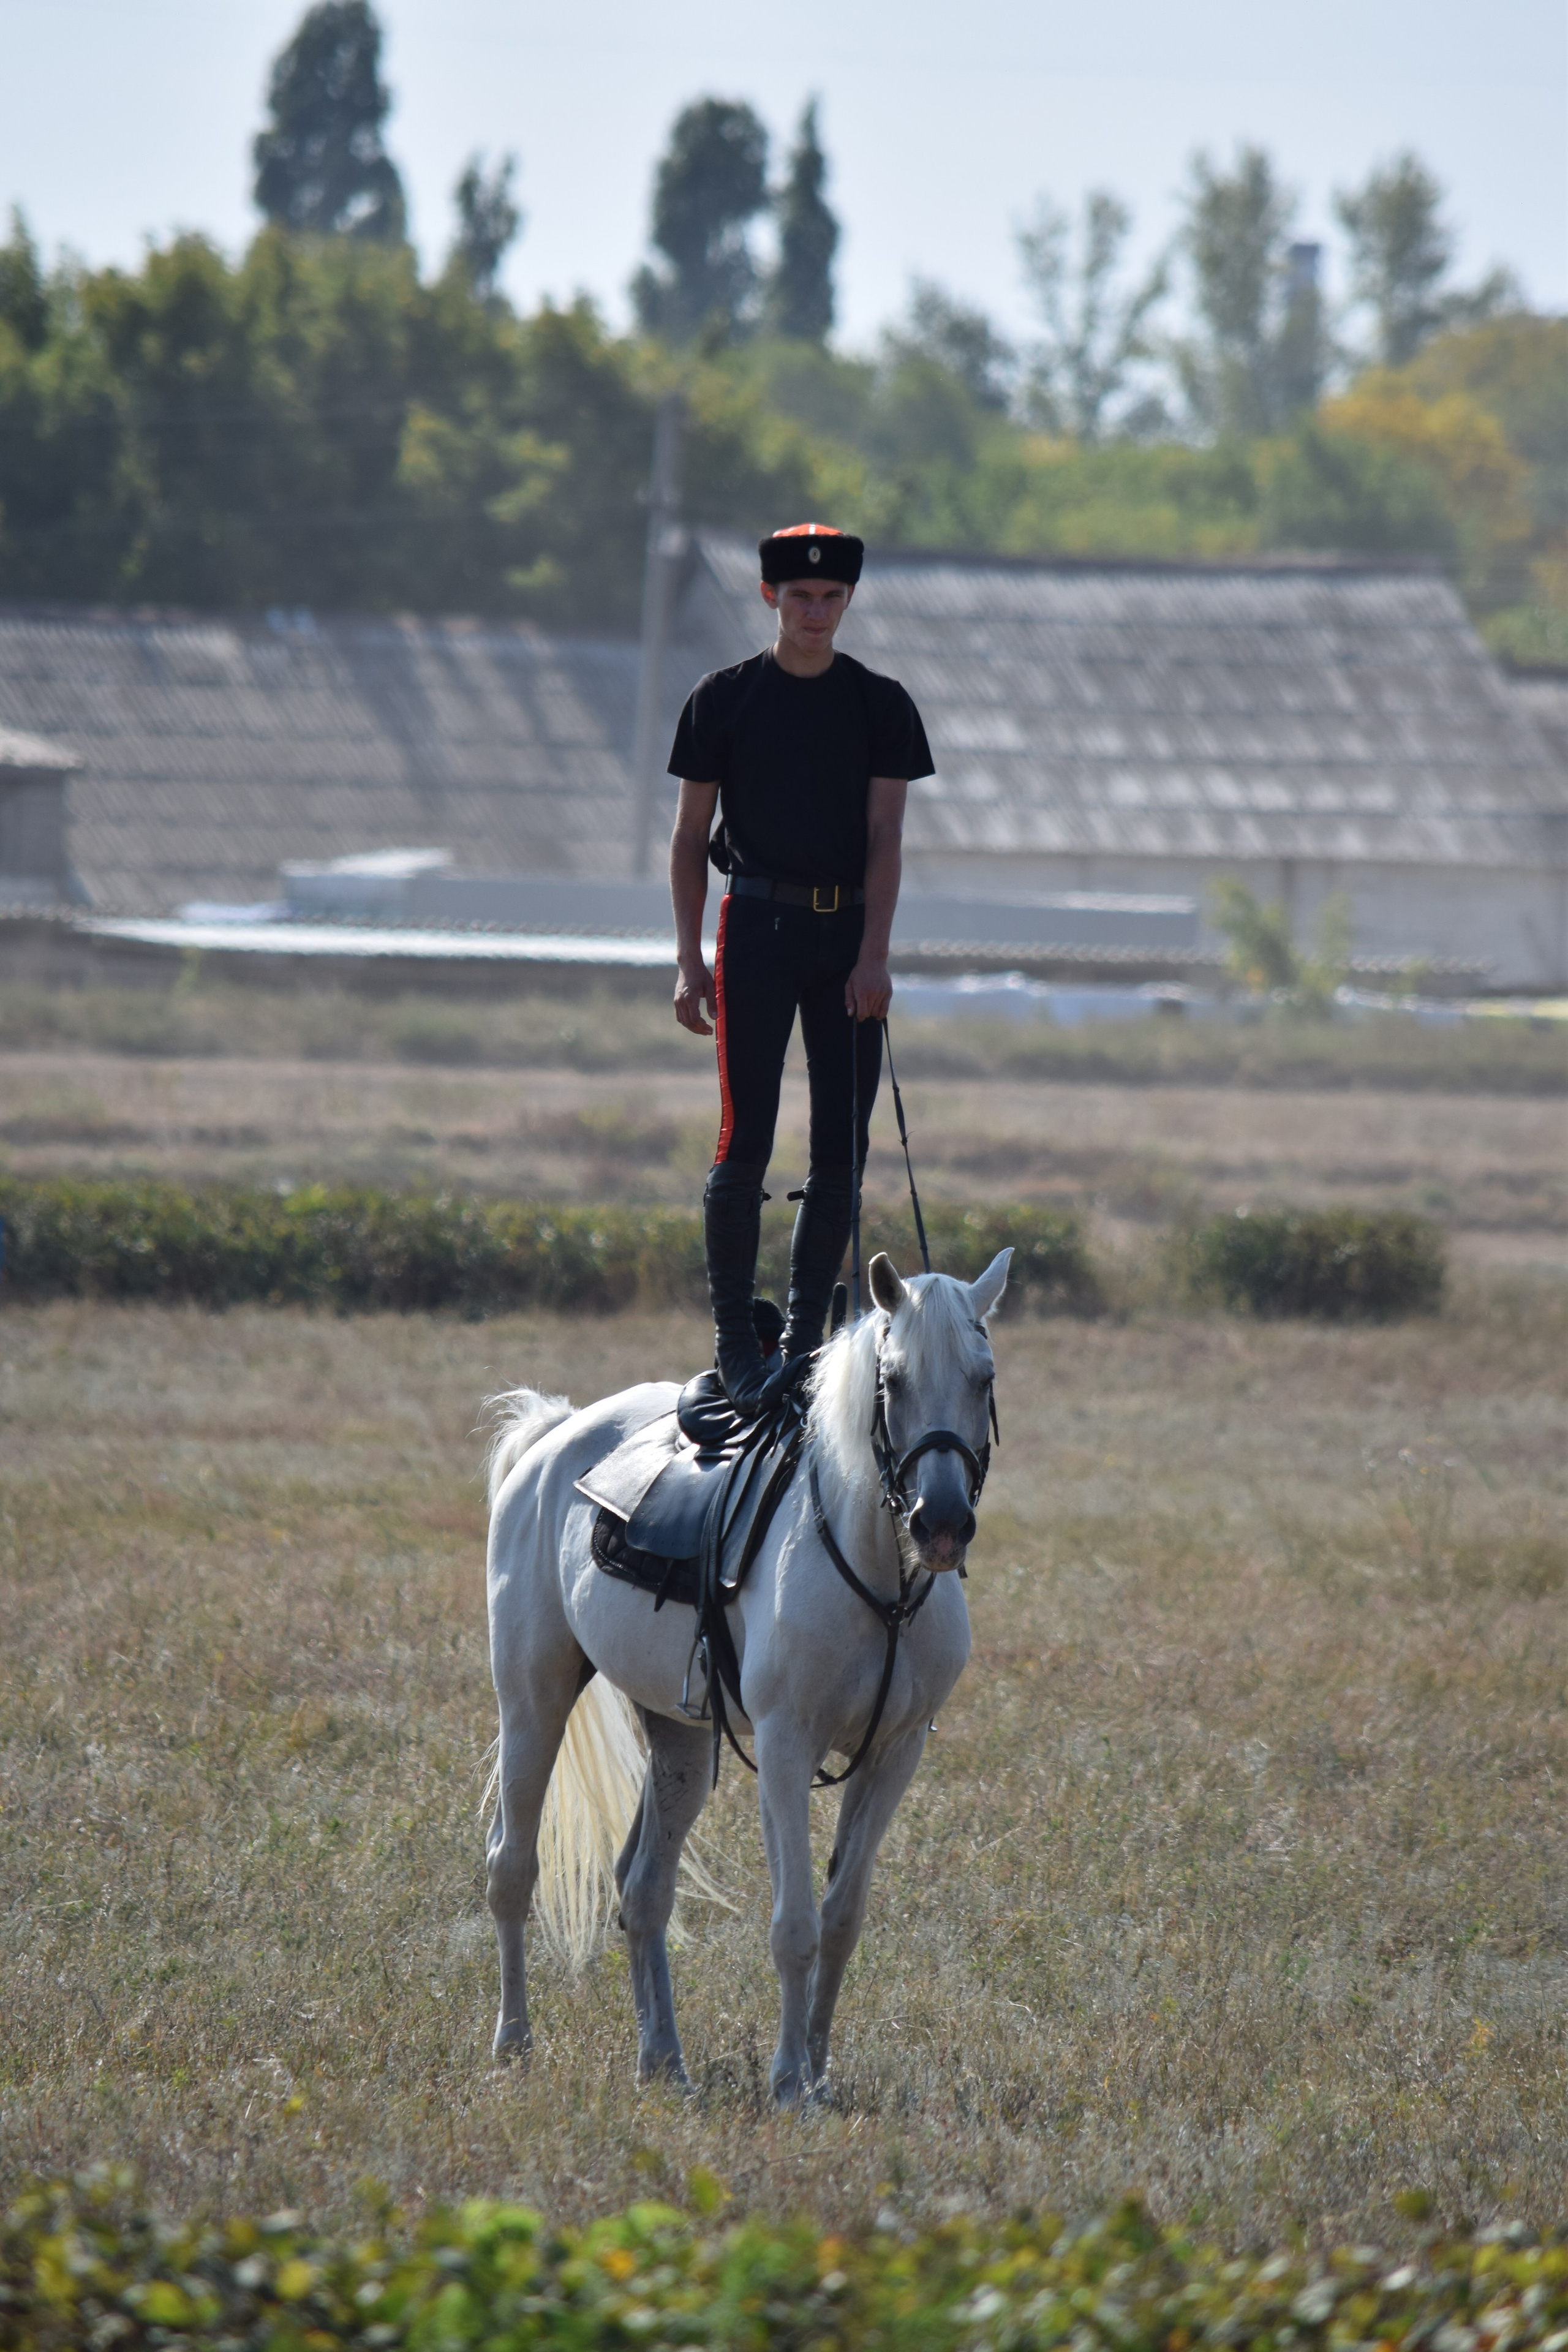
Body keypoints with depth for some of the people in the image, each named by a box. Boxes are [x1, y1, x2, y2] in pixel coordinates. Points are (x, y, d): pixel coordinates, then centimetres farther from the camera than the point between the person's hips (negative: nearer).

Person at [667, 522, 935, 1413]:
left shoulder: (881, 704, 5)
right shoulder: (724, 699, 3)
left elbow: (885, 837, 1)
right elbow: (690, 836, 5)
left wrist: (873, 956, -11)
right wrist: (690, 960, -2)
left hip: (847, 932, 2)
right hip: (758, 927, -2)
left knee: (843, 1145, 1)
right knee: (746, 1140, -8)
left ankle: (806, 1335, 8)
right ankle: (735, 1341, -3)